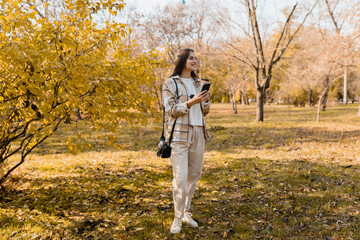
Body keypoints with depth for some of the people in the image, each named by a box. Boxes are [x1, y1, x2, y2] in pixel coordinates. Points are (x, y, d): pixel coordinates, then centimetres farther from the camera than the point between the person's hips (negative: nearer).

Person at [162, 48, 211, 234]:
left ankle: (186, 212, 25)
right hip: (179, 134, -6)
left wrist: (206, 100, -5)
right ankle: (178, 218, 6)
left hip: (198, 133, 6)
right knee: (180, 178, -8)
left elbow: (204, 112, 16)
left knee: (194, 175, 10)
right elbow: (171, 111, -8)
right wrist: (191, 102, -20)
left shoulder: (199, 83, 15)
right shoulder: (170, 83, -1)